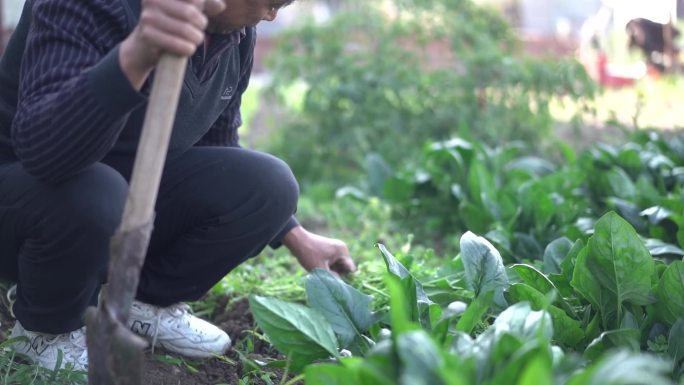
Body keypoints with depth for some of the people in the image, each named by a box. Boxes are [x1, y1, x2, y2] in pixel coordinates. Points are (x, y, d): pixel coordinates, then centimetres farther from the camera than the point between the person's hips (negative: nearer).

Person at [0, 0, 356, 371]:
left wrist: (298, 239, 6)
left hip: (132, 194, 6)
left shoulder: (236, 33, -6)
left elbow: (219, 152, 10)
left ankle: (147, 300, 5)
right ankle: (47, 328, -7)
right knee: (91, 195, -38)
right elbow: (39, 148, -42)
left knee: (268, 186, -15)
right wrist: (133, 58, -57)